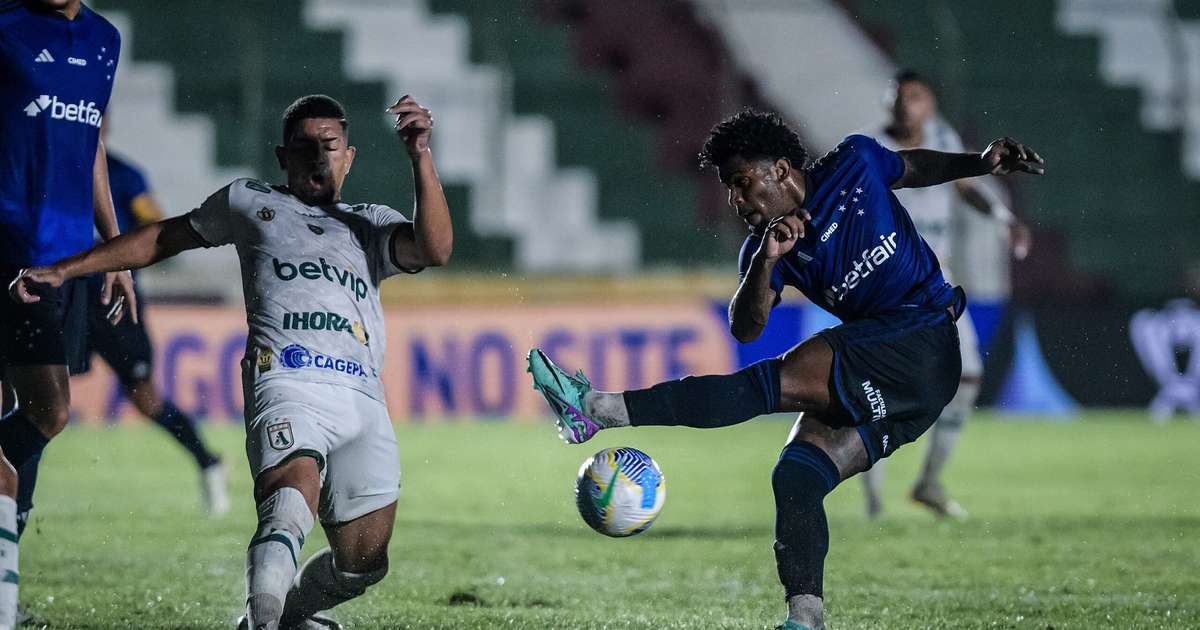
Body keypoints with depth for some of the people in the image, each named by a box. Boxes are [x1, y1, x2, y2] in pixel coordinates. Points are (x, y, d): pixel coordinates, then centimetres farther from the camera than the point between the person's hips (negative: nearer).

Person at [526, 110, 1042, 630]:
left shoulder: (855, 165, 2)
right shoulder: (761, 248, 9)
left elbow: (914, 165, 24)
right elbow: (744, 329, -8)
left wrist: (980, 162, 12)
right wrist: (766, 261, -23)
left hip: (925, 341, -7)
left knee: (784, 380, -22)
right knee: (794, 477, -11)